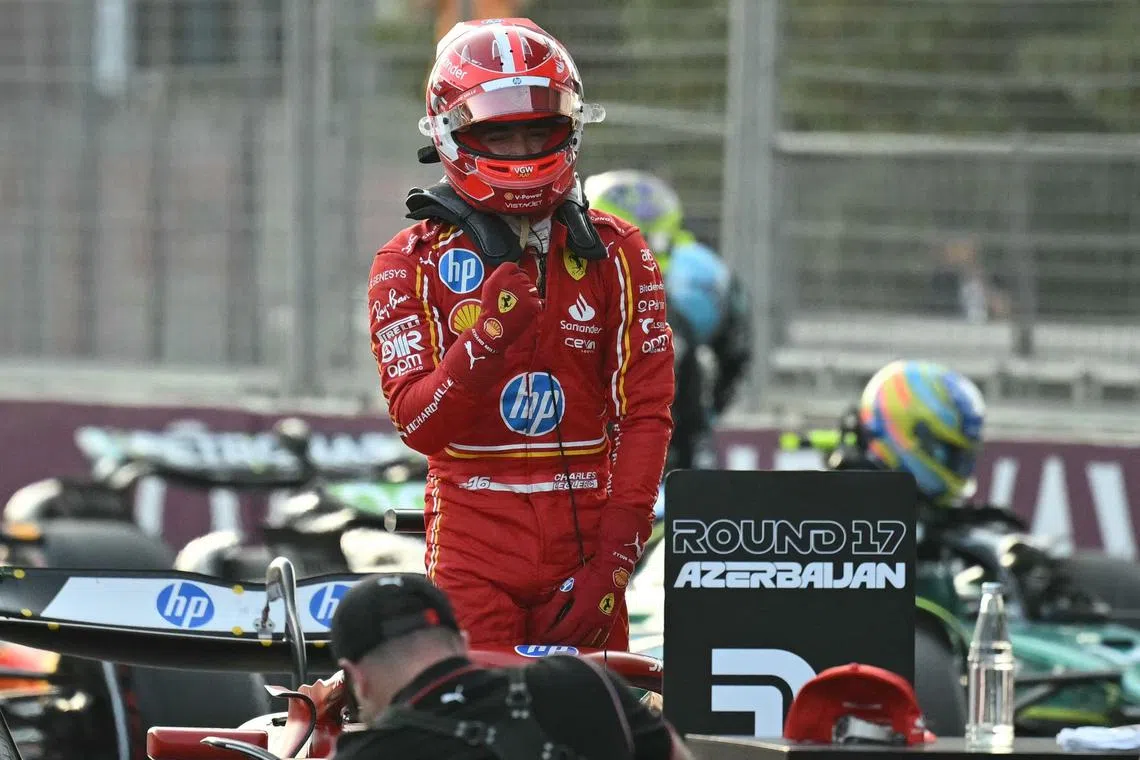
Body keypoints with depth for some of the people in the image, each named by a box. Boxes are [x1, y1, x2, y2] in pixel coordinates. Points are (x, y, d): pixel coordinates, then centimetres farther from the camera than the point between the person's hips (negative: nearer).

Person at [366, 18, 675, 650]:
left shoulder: (616, 254, 7)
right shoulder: (411, 261, 2)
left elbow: (646, 413, 1)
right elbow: (418, 424, -6)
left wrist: (613, 562, -8)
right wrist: (486, 337, -24)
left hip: (586, 532, 2)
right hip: (474, 538, -2)